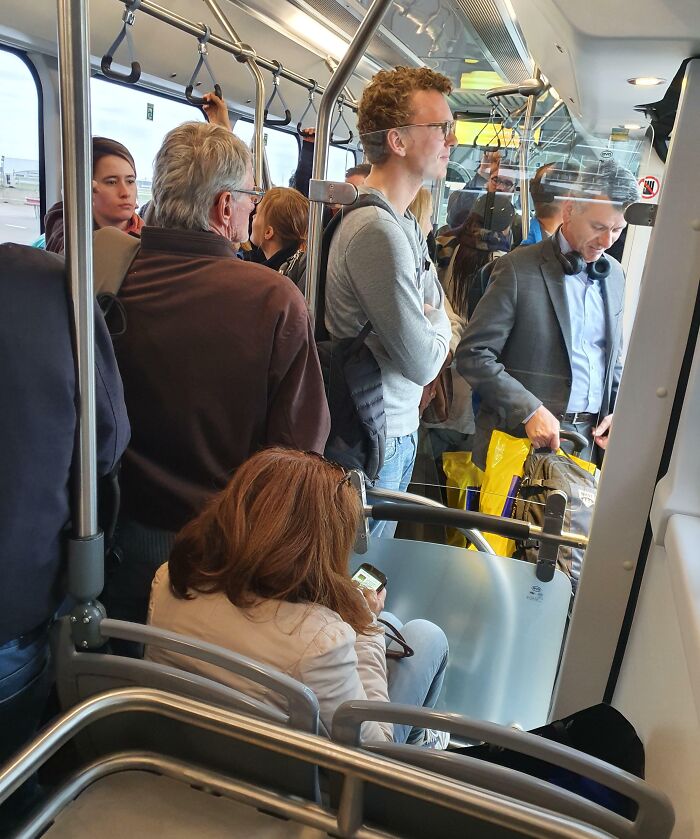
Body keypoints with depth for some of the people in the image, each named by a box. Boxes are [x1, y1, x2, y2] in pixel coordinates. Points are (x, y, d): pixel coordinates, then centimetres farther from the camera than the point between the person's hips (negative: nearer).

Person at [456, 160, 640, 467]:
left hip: (589, 436, 5)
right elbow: (473, 354, -13)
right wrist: (529, 410, -20)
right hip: (519, 436, -5)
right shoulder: (520, 267, -9)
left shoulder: (615, 275, 10)